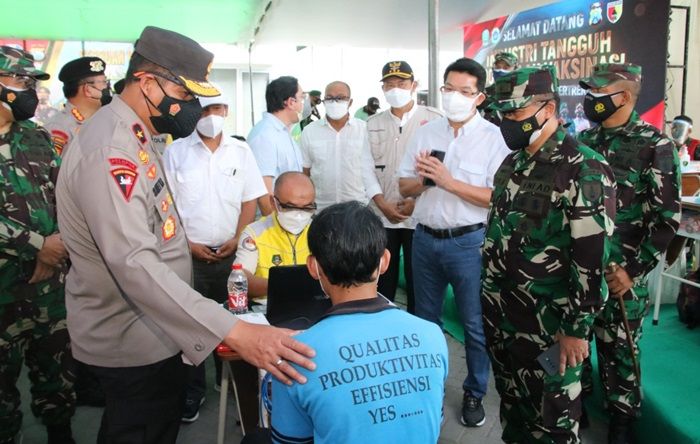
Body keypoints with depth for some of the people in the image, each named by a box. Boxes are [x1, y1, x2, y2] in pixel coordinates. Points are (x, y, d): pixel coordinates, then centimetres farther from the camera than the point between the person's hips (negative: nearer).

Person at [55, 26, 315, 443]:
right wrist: (235, 332, -43)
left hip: (153, 329, 10)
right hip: (134, 341, -9)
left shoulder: (134, 135, 6)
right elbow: (135, 264, -38)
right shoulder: (109, 150, -27)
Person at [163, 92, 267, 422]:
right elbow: (165, 203, 0)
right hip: (189, 254, -1)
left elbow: (250, 200, 5)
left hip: (230, 253, 1)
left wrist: (236, 239, -6)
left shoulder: (240, 152, 4)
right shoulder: (176, 151, 0)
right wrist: (187, 243, -7)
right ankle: (192, 390, 21)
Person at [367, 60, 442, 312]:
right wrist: (382, 204, -4)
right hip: (381, 216, 3)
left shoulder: (433, 119, -1)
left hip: (420, 216, -3)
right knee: (383, 279, 11)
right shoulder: (372, 124, 9)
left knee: (417, 279, 5)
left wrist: (416, 200, -10)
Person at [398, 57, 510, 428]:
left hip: (468, 242, -4)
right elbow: (404, 187, 8)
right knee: (426, 318, 19)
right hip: (425, 238, 5)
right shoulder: (425, 132, 5)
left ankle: (474, 393, 29)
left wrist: (449, 181, -22)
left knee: (475, 323, 8)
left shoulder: (492, 137, -8)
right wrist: (422, 180, -14)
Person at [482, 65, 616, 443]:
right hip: (499, 314, 7)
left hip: (548, 324, -7)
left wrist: (576, 328, -16)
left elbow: (592, 259, -18)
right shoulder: (512, 163, 8)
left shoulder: (585, 171, -15)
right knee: (511, 402, 22)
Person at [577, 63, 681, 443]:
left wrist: (633, 270, -14)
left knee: (618, 348, 9)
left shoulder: (655, 147, -9)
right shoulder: (582, 140, 5)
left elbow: (667, 219, -10)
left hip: (619, 272, -4)